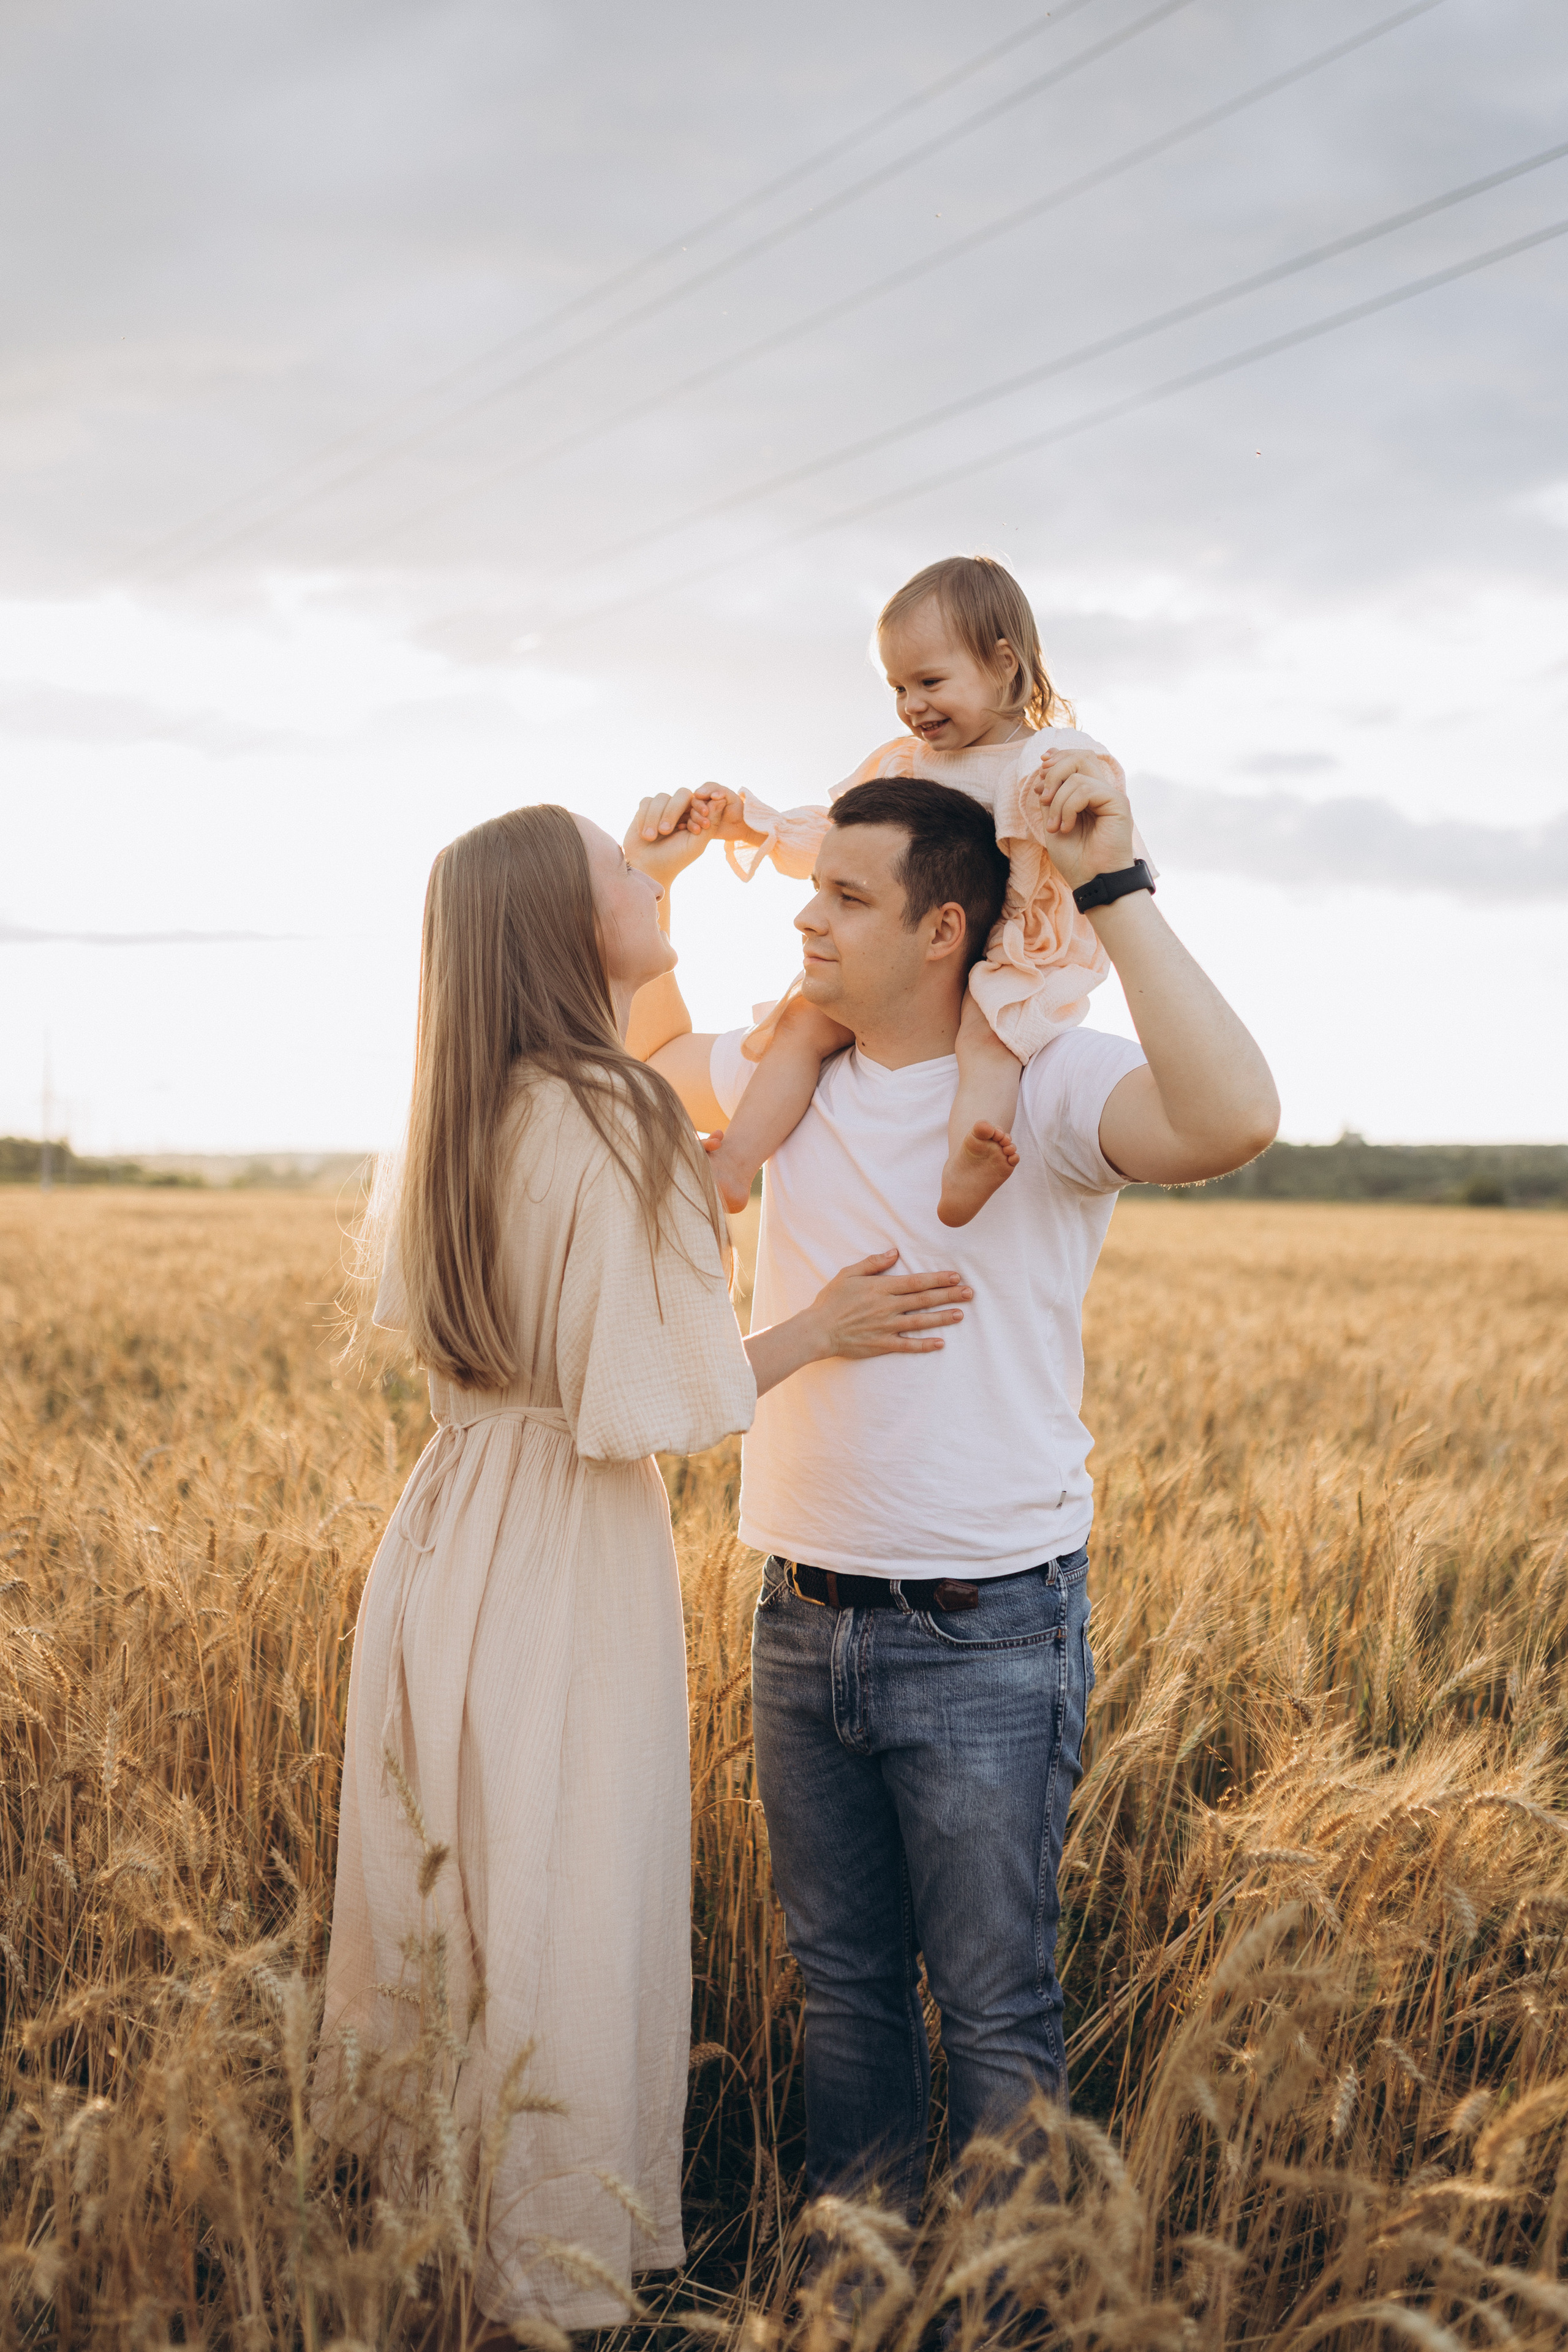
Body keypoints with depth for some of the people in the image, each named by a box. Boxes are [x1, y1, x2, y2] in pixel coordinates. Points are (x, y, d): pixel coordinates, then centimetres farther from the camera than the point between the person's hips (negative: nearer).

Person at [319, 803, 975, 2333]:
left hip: (445, 1543, 8)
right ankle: (550, 2286, 19)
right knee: (562, 1924, 5)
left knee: (446, 1909, 19)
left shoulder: (465, 1119, 7)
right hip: (565, 1567, -8)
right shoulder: (615, 1120, -19)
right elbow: (641, 1406, -20)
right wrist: (821, 1326, -8)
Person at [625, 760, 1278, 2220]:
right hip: (800, 1618, 6)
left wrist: (1114, 888, -31)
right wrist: (646, 894, 11)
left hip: (986, 1633, -6)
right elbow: (647, 1056, 27)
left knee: (996, 2011, 6)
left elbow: (1232, 1118, -34)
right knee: (842, 1981, 19)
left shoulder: (1048, 1084, -13)